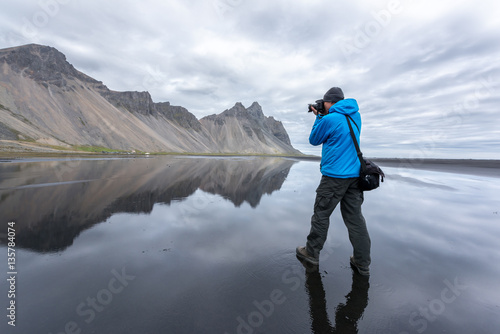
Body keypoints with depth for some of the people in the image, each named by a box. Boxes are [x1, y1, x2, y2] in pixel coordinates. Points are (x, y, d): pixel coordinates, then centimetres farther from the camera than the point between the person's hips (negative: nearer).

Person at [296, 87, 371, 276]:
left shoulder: (330, 119, -12)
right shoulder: (355, 116, 12)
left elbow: (314, 140, 2)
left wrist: (318, 117, 11)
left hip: (334, 176, -7)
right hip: (354, 175, 7)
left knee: (321, 214, 6)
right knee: (354, 217, 11)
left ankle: (312, 253, 21)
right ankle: (362, 263, 18)